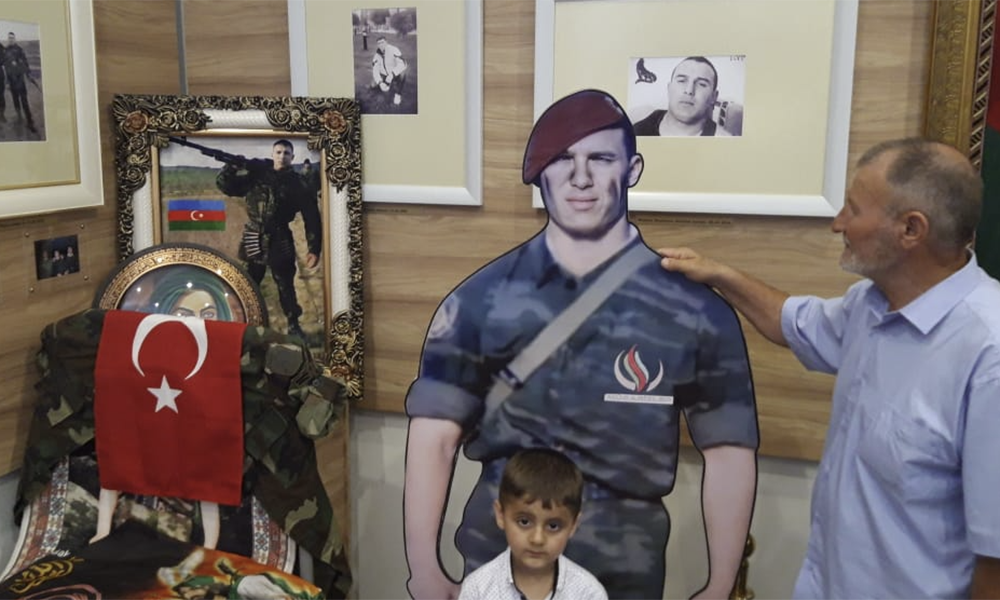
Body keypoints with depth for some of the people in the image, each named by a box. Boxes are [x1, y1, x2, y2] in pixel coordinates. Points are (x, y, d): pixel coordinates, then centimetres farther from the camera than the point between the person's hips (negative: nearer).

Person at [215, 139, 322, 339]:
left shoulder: (299, 184, -2)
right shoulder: (256, 174, 2)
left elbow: (311, 218, -2)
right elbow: (225, 186, 8)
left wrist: (314, 248, -8)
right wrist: (230, 168, -13)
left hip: (280, 241, -2)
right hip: (253, 239, 2)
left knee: (285, 285, 5)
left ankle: (294, 326, 19)